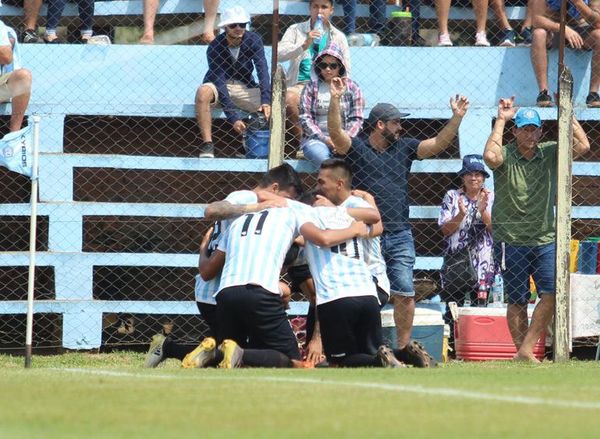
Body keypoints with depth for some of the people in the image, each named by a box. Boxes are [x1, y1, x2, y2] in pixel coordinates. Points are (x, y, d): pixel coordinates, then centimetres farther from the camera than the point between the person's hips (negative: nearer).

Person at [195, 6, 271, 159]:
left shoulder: (253, 40, -13)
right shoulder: (215, 47, -22)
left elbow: (262, 70, -22)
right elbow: (219, 82, -28)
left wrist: (266, 100, -38)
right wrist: (234, 117, -37)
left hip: (245, 87, 3)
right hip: (218, 88, -3)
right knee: (203, 93, -38)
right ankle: (207, 146, -37)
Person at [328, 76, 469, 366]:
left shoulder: (404, 148, 12)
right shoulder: (355, 147, -1)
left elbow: (438, 144, 5)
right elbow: (335, 131, -17)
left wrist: (457, 117, -7)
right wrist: (335, 100, -32)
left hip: (400, 236, 4)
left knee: (405, 294, -1)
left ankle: (404, 347, 6)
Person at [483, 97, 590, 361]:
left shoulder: (550, 153, 3)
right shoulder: (506, 155, -7)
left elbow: (582, 146, -10)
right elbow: (490, 156, -30)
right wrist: (501, 120, -21)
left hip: (545, 239, 3)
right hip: (511, 240, -3)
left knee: (551, 293, -11)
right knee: (517, 302, 3)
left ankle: (526, 350, -6)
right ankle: (522, 353, 9)